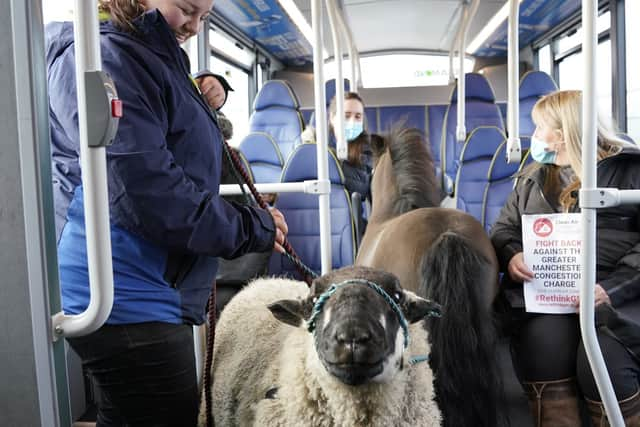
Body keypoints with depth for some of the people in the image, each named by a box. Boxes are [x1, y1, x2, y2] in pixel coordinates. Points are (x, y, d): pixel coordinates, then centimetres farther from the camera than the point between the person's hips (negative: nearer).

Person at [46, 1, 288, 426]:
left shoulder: (159, 58, 18)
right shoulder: (102, 56, -14)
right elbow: (148, 193, -23)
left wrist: (209, 96, 12)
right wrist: (253, 228, -12)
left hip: (148, 287, 10)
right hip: (125, 292, -10)